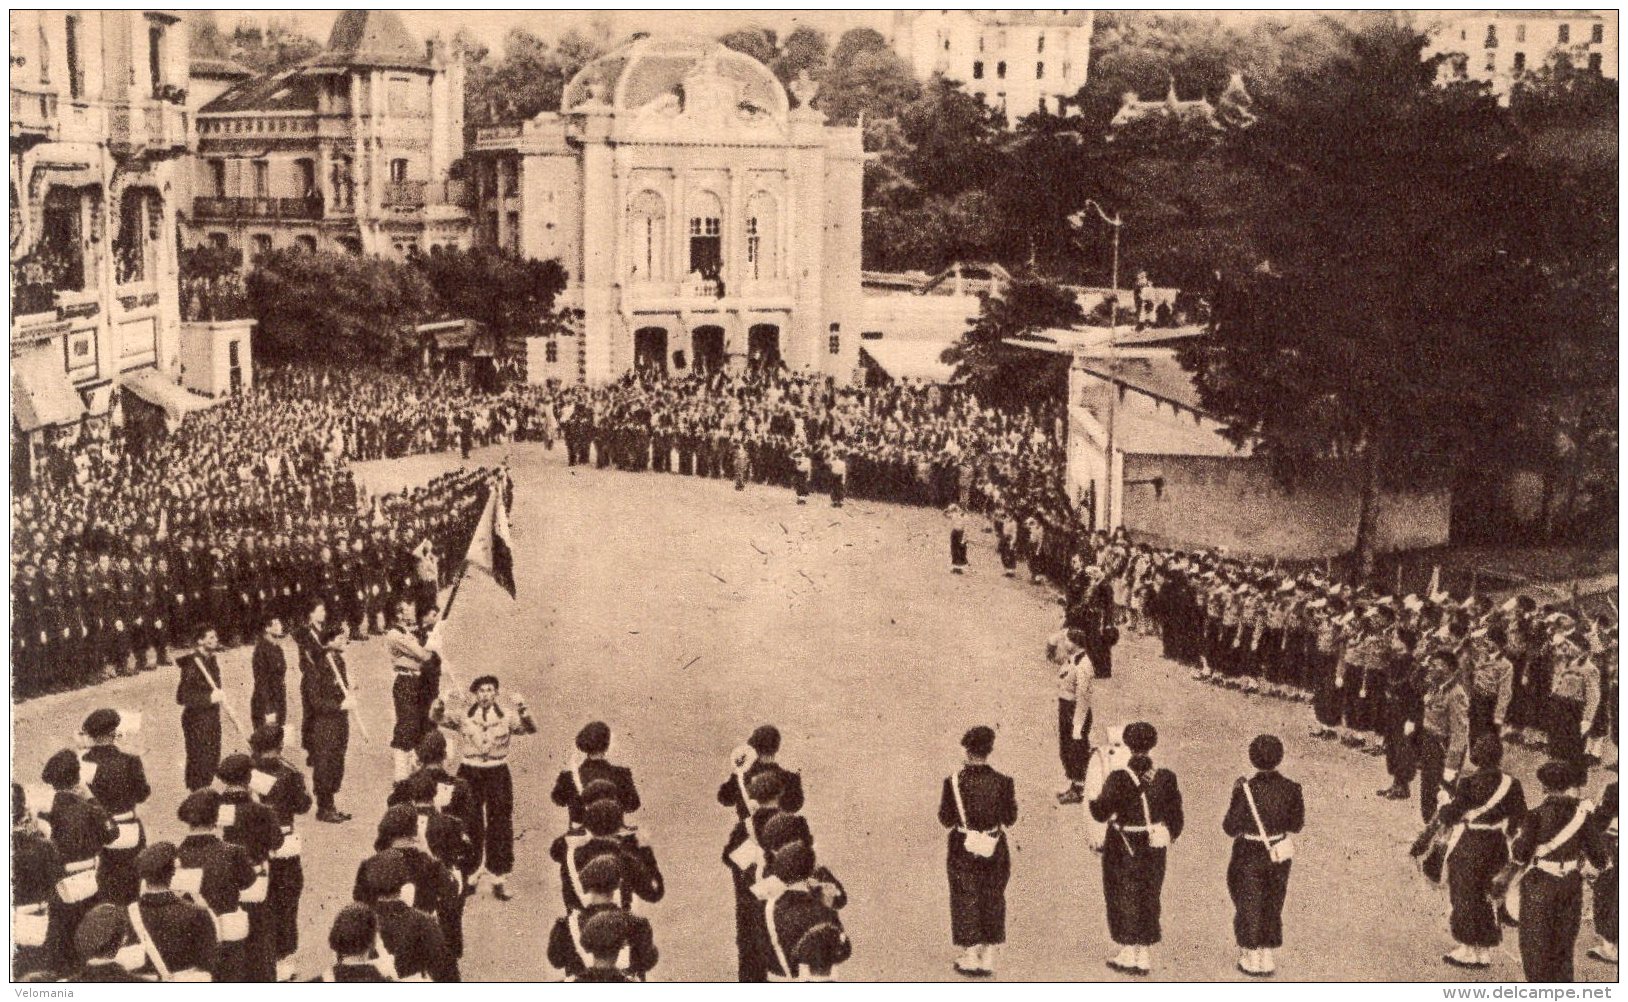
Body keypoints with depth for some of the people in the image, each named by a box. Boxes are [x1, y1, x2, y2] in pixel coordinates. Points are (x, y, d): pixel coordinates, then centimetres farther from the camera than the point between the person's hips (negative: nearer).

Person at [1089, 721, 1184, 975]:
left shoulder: (1118, 779, -18)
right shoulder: (1165, 777, -6)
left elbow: (1101, 813, -14)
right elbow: (1176, 814, 1)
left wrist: (1091, 799, 5)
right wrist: (1170, 836, 18)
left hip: (1123, 849, -3)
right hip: (1154, 848, 4)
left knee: (1124, 898, 11)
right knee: (1149, 898, 15)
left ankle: (1128, 954, 17)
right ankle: (1145, 955, 20)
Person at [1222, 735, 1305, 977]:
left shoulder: (1245, 790, -22)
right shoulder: (1290, 789, -12)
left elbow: (1231, 828, -14)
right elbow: (1296, 825, -1)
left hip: (1249, 857, -3)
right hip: (1279, 856, 3)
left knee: (1248, 906, 14)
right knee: (1272, 907, 19)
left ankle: (1251, 959, 23)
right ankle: (1267, 959, 26)